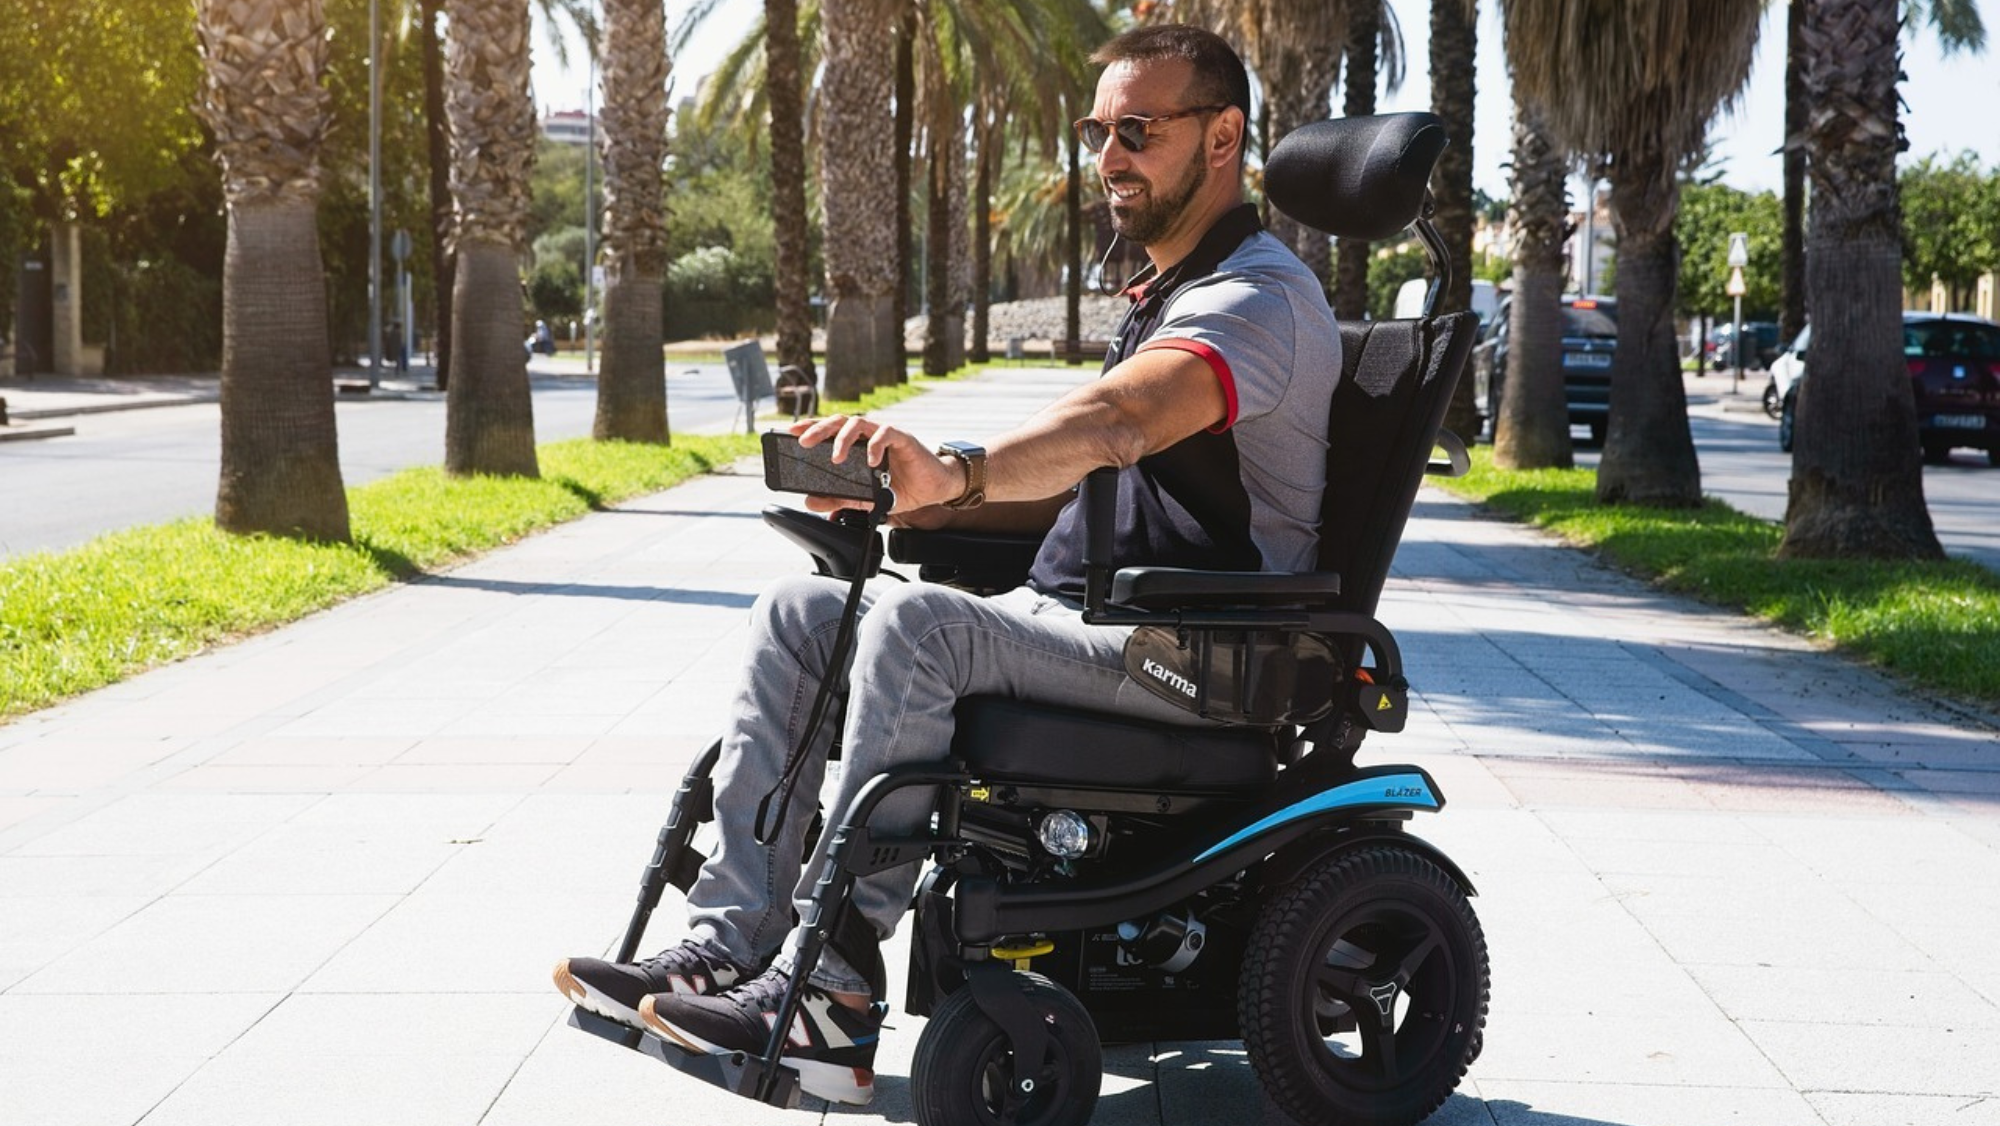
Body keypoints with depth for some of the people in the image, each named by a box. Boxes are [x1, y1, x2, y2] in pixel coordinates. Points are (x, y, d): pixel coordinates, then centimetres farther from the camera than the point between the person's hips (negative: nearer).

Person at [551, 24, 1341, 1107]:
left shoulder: (1257, 296, -13)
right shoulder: (1163, 295, 21)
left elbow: (1117, 421, -35)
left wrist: (957, 472, -51)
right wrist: (920, 503, 7)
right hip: (1080, 617, 10)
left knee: (914, 624, -31)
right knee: (798, 613, 2)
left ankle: (831, 996, -29)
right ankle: (730, 947, -7)